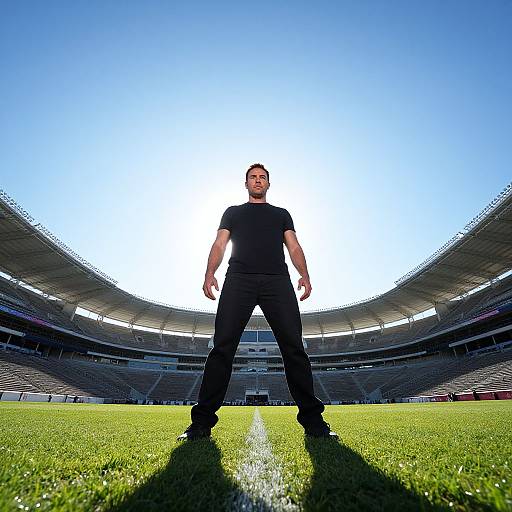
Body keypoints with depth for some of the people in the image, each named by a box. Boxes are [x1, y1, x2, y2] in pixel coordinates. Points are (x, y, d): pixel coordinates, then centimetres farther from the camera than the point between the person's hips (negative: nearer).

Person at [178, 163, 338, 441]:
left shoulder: (282, 214, 29)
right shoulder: (233, 212, 28)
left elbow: (294, 247, 17)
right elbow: (219, 244, 14)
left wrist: (304, 274, -3)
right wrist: (209, 273, -5)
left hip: (277, 281, 1)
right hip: (239, 280, 0)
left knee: (293, 348, -7)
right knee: (222, 348, -8)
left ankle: (313, 421, 5)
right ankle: (202, 422, 3)